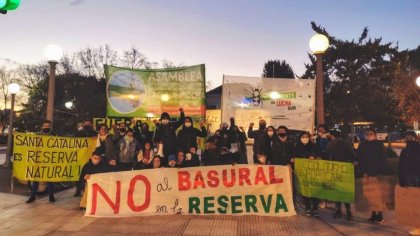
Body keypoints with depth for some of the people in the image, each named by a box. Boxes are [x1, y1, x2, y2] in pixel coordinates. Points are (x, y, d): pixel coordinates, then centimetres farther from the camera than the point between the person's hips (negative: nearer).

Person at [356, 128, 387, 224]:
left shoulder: (379, 145, 0)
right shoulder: (362, 145, 8)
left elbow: (383, 161, -2)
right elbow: (358, 160, 7)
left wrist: (375, 173, -9)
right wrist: (363, 172, -3)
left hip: (377, 174, -3)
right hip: (366, 174, 3)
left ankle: (380, 215, 7)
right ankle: (374, 214, 12)